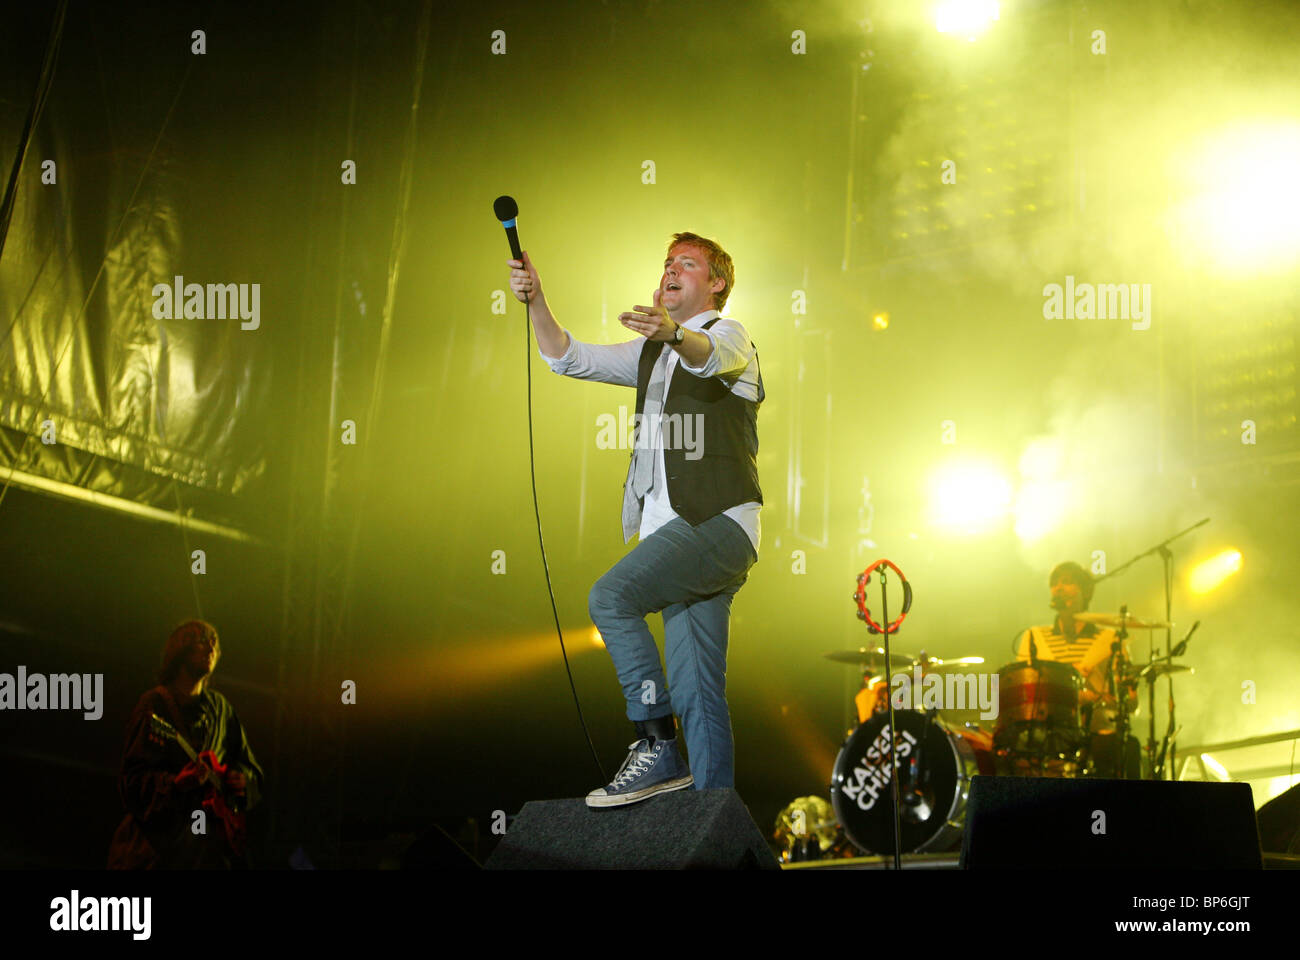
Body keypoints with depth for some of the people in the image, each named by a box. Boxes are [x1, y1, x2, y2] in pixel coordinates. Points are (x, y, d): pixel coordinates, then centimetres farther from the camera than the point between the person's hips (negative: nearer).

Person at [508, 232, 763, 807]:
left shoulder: (729, 336, 1)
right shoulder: (652, 351, 25)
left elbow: (709, 356, -24)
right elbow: (570, 359, 17)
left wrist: (675, 333, -47)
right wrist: (535, 302, -1)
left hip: (718, 523, -8)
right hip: (679, 532, 8)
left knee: (611, 596, -25)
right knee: (696, 693, 3)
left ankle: (656, 747, -21)